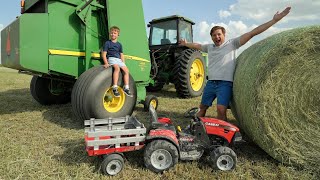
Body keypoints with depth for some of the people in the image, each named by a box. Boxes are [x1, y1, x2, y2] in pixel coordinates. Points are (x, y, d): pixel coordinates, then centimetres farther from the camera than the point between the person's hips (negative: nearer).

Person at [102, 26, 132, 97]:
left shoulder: (119, 44, 19)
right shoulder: (107, 43, 5)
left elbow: (121, 55, 21)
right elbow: (104, 54, -1)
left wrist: (123, 64, 8)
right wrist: (106, 63, -15)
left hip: (119, 59, 6)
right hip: (111, 58, -5)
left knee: (126, 70, -15)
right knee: (117, 68, -34)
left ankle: (126, 88, -11)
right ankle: (115, 87, -38)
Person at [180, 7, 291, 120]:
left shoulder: (232, 44, 1)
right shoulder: (209, 47, 15)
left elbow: (252, 33, -5)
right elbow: (197, 46, 34)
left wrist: (274, 20, -10)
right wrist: (186, 44, 48)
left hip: (225, 84, -5)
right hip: (210, 83, 5)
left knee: (221, 109, -19)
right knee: (202, 107, 14)